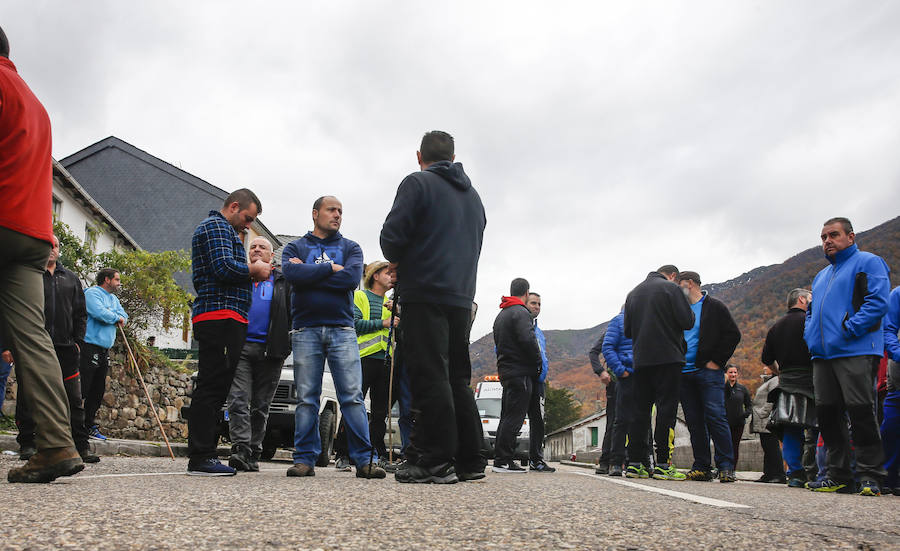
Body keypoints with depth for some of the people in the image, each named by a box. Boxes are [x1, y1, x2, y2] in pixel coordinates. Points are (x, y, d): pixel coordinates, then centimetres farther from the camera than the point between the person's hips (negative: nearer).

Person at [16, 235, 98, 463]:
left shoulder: (71, 279, 18)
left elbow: (80, 314, 19)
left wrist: (78, 341, 8)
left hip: (65, 349, 3)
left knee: (74, 398, 0)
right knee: (28, 397, 1)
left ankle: (81, 445, 3)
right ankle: (27, 443, 13)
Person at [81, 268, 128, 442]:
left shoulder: (114, 299, 22)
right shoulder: (92, 293, -6)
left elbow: (124, 317, 15)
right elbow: (100, 313, -21)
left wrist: (110, 316, -5)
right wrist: (116, 317, -3)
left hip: (105, 349, 9)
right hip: (90, 347, -9)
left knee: (98, 389, 11)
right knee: (82, 388, -10)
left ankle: (89, 425, 17)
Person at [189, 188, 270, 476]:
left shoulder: (222, 229, 31)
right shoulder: (215, 226, -3)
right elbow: (224, 267, -17)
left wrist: (251, 272, 15)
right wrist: (254, 270, -2)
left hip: (219, 320, 11)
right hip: (221, 316, -11)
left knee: (214, 388, 10)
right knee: (212, 386, -12)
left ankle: (202, 455, 13)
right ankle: (201, 458, -11)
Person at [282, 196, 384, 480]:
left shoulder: (350, 248, 15)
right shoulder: (295, 247, 14)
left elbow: (352, 278, -6)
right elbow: (291, 273, -9)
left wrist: (309, 275, -5)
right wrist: (331, 268, -6)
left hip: (342, 329, 0)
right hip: (305, 330, 0)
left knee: (353, 396, -6)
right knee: (306, 398, 0)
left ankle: (365, 459, -4)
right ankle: (305, 459, 7)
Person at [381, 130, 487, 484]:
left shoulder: (417, 183, -1)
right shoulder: (473, 196, 22)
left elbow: (392, 235, -12)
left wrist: (396, 261, 11)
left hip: (425, 294, -7)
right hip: (462, 297, 7)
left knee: (430, 376, -7)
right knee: (458, 378, 10)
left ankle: (437, 461, -8)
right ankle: (470, 461, 12)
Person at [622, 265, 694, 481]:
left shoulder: (633, 293, 18)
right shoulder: (670, 288, -3)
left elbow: (627, 331, 18)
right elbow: (687, 321, -9)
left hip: (641, 360, 6)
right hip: (667, 357, -6)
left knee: (641, 409, 8)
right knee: (666, 408, -5)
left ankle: (635, 463, 6)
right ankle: (663, 464, -9)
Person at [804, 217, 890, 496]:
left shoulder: (868, 263, 1)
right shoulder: (821, 276, 26)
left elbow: (878, 302, -13)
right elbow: (812, 312, 33)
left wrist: (847, 331, -17)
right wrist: (810, 335, 12)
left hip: (856, 352, -8)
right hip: (822, 355, 8)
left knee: (861, 412, -10)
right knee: (827, 413, 5)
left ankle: (870, 477, -3)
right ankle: (838, 476, 12)